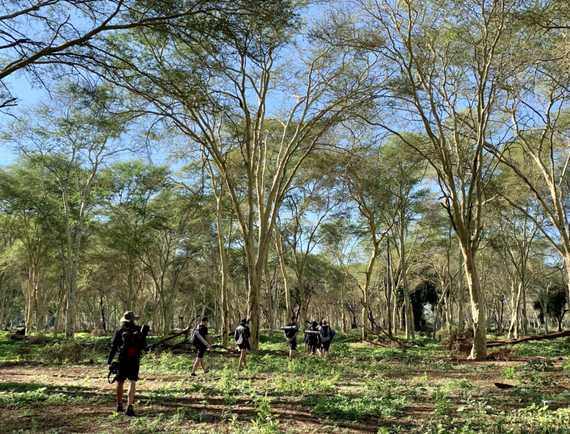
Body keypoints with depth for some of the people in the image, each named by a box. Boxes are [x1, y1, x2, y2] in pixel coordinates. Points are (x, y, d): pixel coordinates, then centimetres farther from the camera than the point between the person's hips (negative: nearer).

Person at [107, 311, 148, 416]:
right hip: (135, 360, 0)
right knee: (132, 383, 1)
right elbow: (144, 345, 8)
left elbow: (113, 347, -3)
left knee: (120, 382, 16)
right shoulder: (139, 330, 2)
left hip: (122, 359, 0)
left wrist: (109, 361, 1)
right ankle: (129, 407, -12)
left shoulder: (119, 331, -2)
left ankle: (119, 405, 29)